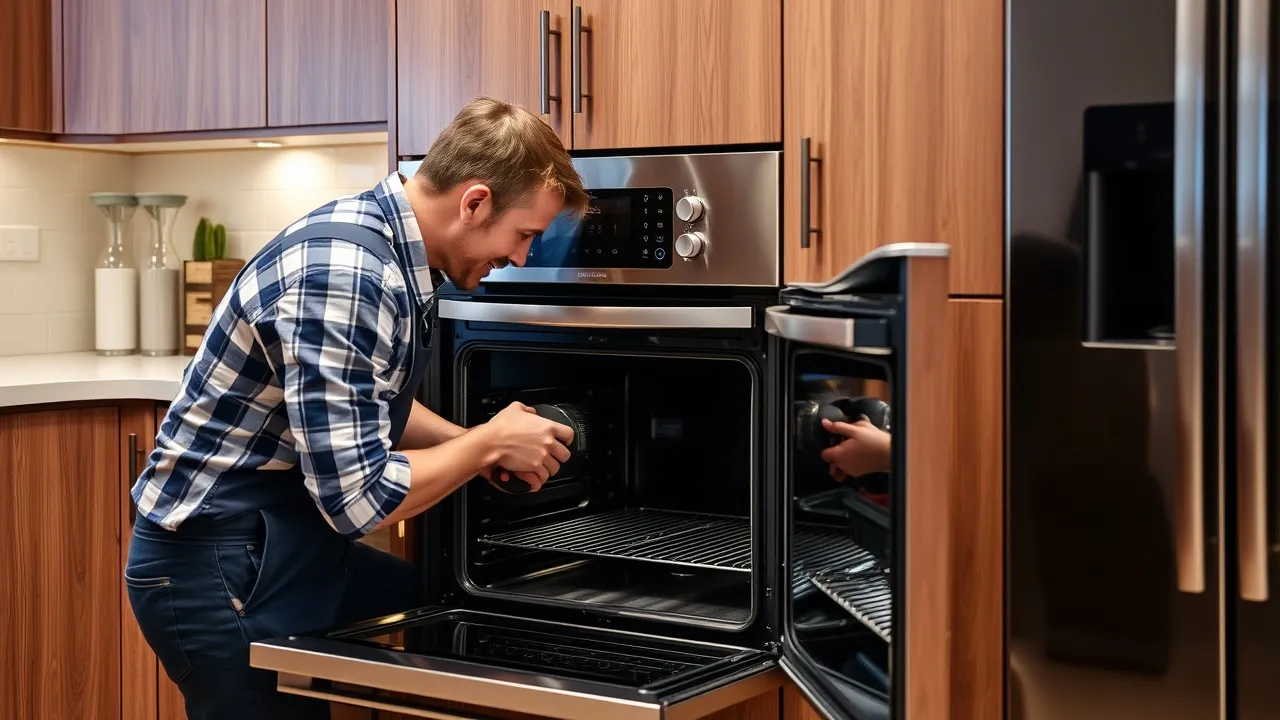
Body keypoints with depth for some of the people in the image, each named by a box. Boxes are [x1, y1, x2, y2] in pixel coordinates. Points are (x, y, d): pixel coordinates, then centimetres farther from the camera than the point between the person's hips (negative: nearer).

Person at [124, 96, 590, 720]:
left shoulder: (385, 240, 2)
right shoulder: (342, 275, -28)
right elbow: (358, 498, -28)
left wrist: (475, 445, 2)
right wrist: (488, 443, -14)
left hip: (288, 546, 9)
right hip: (219, 568, -9)